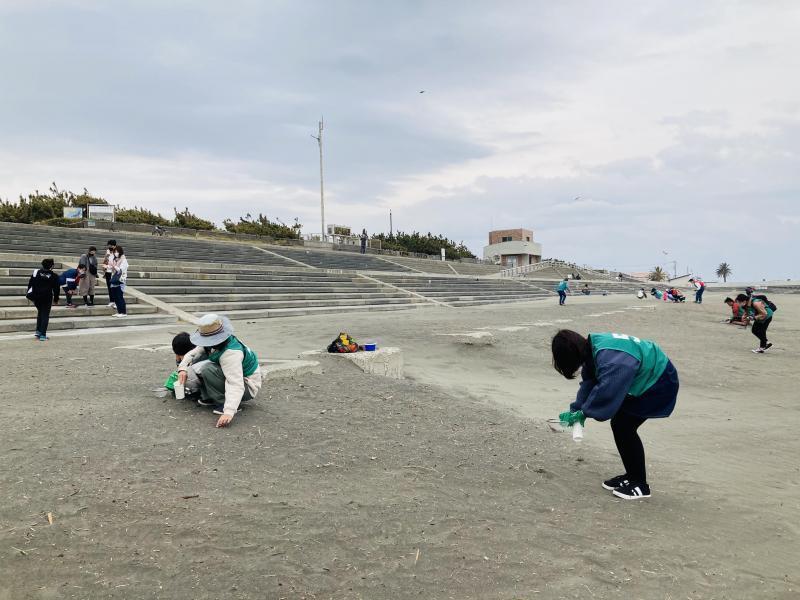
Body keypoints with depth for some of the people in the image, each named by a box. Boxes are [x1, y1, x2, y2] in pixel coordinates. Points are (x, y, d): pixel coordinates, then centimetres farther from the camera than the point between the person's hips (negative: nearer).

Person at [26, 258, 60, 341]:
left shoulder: (36, 273, 5)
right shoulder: (54, 276, -2)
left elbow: (30, 284, 6)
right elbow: (56, 289, 2)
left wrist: (29, 295, 13)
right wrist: (56, 299, 12)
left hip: (36, 297, 3)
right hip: (47, 298, -3)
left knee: (40, 312, 23)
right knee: (45, 315, 2)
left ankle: (38, 331, 18)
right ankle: (42, 335, -2)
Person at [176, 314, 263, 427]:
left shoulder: (231, 354, -33)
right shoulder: (214, 341, -6)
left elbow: (236, 385, -41)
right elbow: (192, 353, 6)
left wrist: (229, 412, -51)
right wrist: (182, 368, -14)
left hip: (247, 387, -9)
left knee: (208, 370, -30)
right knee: (198, 359, -2)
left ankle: (225, 403, -16)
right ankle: (209, 398, 4)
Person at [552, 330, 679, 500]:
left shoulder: (609, 358, -36)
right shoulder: (593, 349, -6)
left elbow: (605, 392, -36)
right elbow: (589, 382, 0)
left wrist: (583, 412, -22)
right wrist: (576, 410, -9)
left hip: (660, 382, -9)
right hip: (644, 380, 9)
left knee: (624, 427, -12)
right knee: (618, 424, 7)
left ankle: (640, 484, 2)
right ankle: (632, 475, 23)